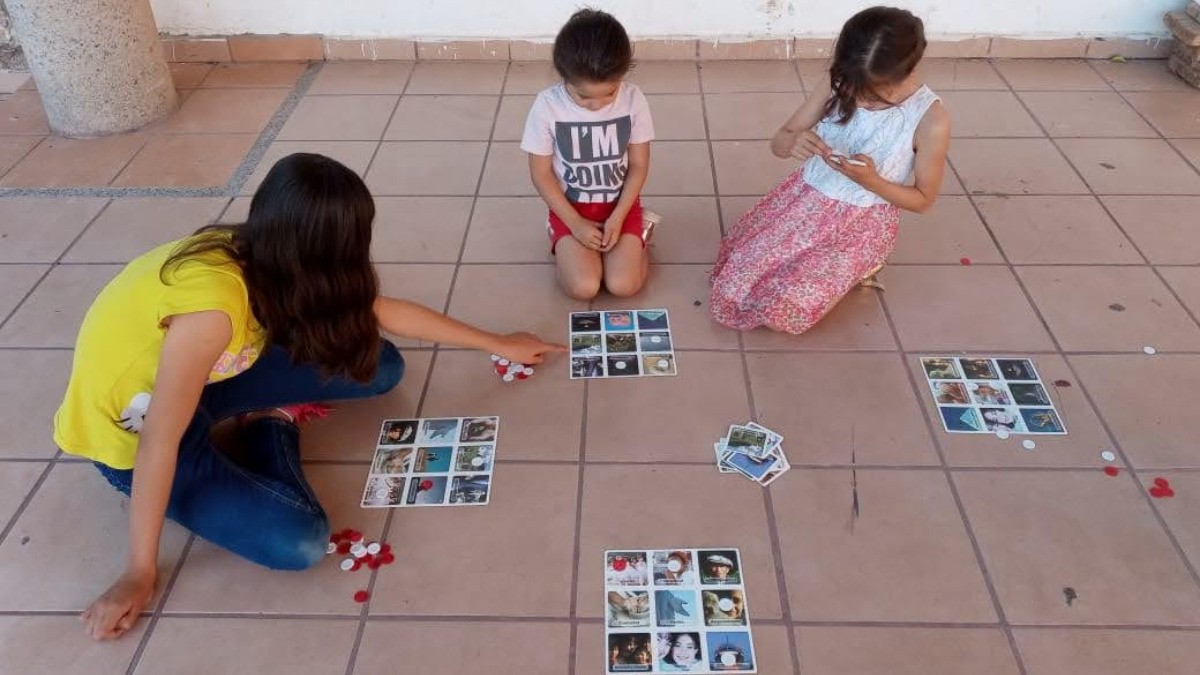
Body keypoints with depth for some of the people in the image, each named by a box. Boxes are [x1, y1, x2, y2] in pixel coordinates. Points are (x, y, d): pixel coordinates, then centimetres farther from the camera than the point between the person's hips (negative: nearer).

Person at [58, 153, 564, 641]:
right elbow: (159, 444, -31)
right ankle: (269, 425, 2)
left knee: (377, 366, -7)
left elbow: (384, 311, -3)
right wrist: (140, 574, -21)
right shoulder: (212, 304, -39)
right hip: (130, 430, -6)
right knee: (299, 542, -22)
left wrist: (498, 345, 6)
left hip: (199, 378, 6)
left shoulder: (269, 262, -14)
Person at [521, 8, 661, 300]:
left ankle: (637, 237, 12)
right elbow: (541, 174, -10)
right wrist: (576, 224, -14)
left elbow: (639, 166, -5)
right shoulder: (547, 106, -18)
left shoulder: (633, 100, -14)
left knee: (623, 285, -17)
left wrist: (617, 218, -15)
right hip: (571, 207, -1)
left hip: (620, 204, 1)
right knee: (583, 287, -20)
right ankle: (566, 247, 11)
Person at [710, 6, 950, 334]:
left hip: (862, 223, -4)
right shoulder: (836, 85, -11)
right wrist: (794, 141, -30)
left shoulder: (931, 119, -20)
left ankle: (855, 268, 11)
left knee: (786, 307, -20)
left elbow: (924, 200, -7)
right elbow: (778, 142, -3)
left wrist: (871, 181, -26)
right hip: (803, 199, 4)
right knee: (736, 278, -6)